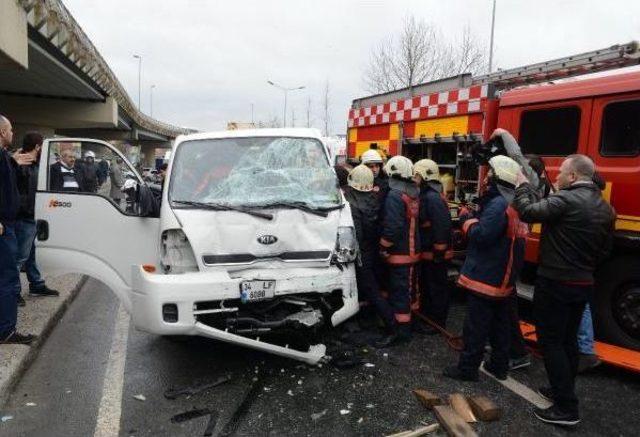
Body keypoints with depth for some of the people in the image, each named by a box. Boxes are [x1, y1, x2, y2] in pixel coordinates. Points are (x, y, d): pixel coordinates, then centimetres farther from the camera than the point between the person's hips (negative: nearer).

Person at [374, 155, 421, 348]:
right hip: (413, 250, 9)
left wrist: (384, 248, -15)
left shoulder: (395, 196, -19)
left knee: (399, 291, -3)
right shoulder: (414, 195, 8)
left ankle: (401, 330, 2)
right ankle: (412, 316, 35)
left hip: (399, 253, -9)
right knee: (409, 287, 21)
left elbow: (393, 227, -24)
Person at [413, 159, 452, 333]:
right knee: (426, 285, 20)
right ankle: (427, 317, 33)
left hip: (434, 253, -10)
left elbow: (442, 227, -26)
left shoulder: (433, 198, -21)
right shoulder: (425, 195, 12)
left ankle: (438, 323, 13)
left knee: (437, 287, 1)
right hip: (426, 252, 10)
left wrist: (439, 252, -24)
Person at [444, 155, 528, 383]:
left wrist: (467, 220, -10)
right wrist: (474, 217, 2)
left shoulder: (499, 204, -20)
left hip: (485, 277, -10)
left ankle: (468, 367, 8)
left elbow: (481, 235, -26)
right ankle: (499, 365, 28)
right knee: (499, 322, 18)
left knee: (476, 325, -1)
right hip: (503, 278, 10)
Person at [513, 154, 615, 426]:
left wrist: (522, 186, -3)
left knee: (551, 342, 0)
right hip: (583, 284, 9)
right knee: (568, 340, 19)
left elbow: (528, 212, -19)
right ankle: (563, 390, 33)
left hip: (555, 283, -8)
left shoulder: (566, 200, -19)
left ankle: (566, 408, 4)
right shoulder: (605, 208, 9)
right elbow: (604, 250, 14)